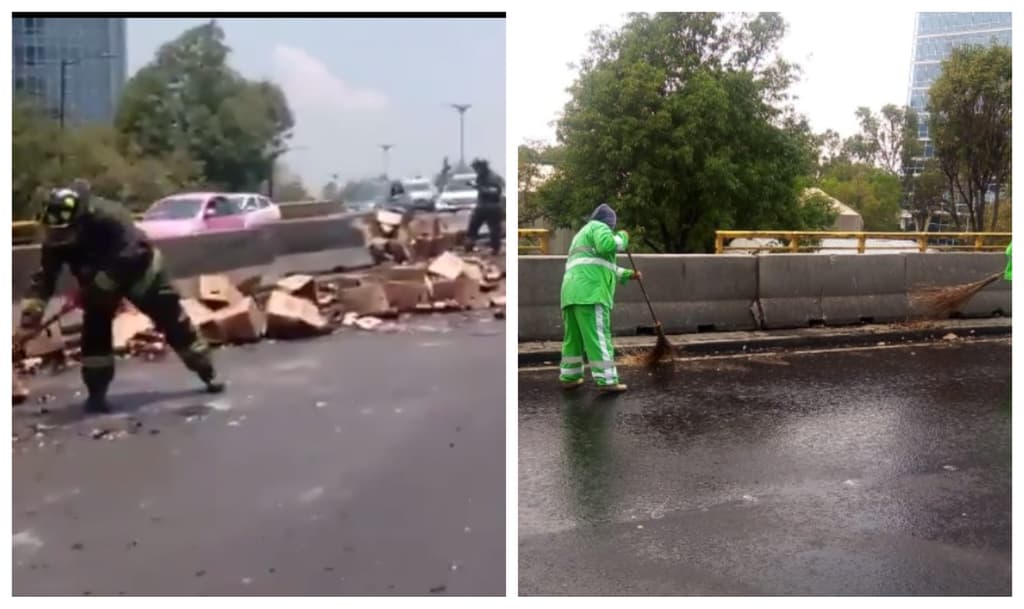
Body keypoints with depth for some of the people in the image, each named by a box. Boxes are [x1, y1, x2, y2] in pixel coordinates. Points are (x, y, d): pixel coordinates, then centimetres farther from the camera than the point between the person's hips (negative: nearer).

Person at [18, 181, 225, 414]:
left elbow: (130, 256, -40)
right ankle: (97, 392, 3)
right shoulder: (55, 237, -19)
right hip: (97, 282, 5)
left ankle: (207, 372, 8)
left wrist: (95, 286, -39)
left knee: (172, 319, -3)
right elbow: (45, 275, -14)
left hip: (138, 270, -4)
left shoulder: (109, 217, -38)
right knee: (94, 331, -8)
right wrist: (31, 310, -25)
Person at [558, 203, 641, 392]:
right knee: (598, 337, -10)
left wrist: (628, 274, 41)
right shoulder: (599, 228, 5)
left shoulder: (582, 235, 34)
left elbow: (605, 268, 38)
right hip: (590, 292, -9)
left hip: (572, 292, 9)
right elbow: (608, 245, -19)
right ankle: (606, 380, -11)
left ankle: (569, 377, 16)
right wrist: (622, 238, 1)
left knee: (574, 337, 13)